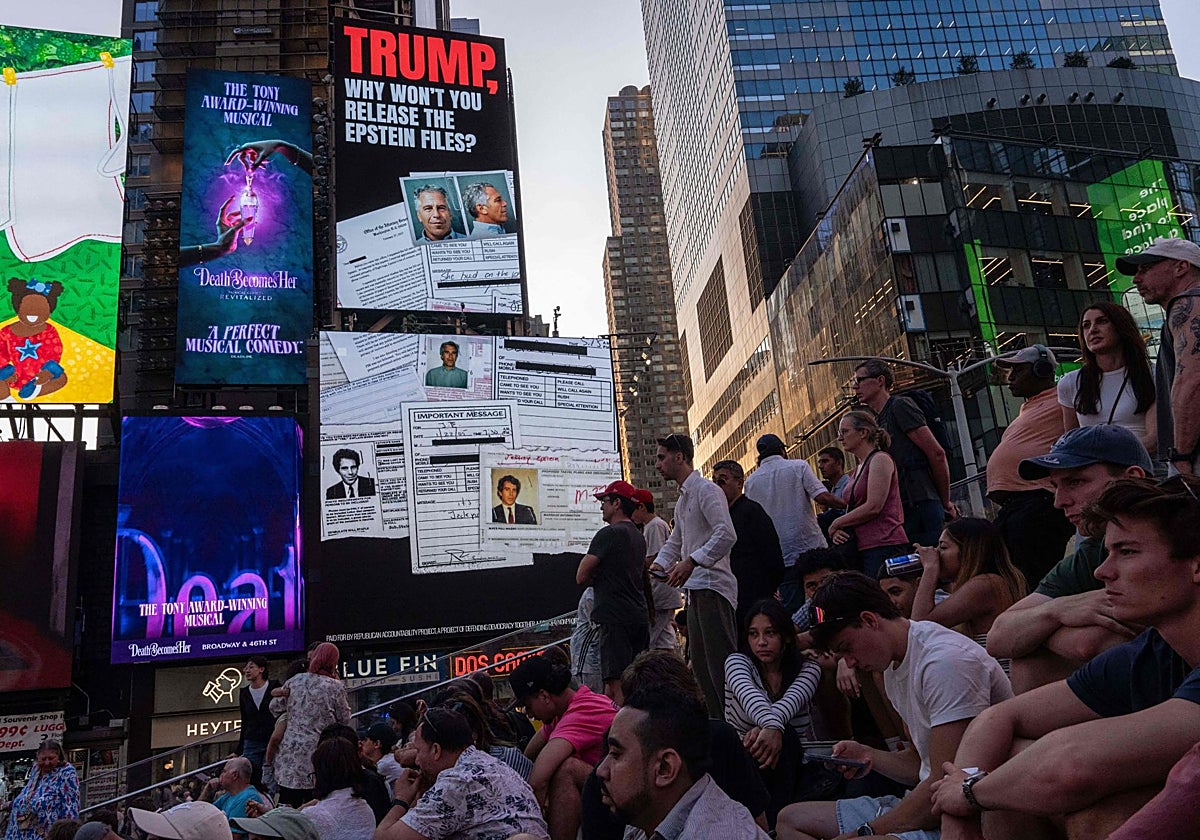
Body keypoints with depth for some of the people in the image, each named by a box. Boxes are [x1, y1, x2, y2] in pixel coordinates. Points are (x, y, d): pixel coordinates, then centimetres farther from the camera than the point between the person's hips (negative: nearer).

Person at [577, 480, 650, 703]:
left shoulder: (609, 533, -9)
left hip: (615, 618, -9)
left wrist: (595, 580, 9)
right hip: (640, 616, 9)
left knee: (616, 684, -10)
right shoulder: (639, 536, 18)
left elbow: (581, 577, -11)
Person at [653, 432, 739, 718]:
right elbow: (675, 542, 30)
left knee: (721, 661, -11)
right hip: (695, 588, 10)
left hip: (712, 585, -10)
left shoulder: (706, 490, -9)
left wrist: (692, 561, -24)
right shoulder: (682, 499, 22)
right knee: (700, 663, 12)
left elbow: (726, 534, -22)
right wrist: (655, 567, 17)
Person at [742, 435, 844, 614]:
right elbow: (822, 497, -12)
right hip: (811, 547, -2)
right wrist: (847, 504, 2)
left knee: (792, 610, 2)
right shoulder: (799, 467, 0)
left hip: (782, 558, 2)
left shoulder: (751, 482, 8)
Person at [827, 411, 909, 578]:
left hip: (884, 546, -8)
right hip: (863, 549, 8)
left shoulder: (880, 459, -4)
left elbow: (873, 507, -14)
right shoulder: (856, 471, 22)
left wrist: (835, 524, -4)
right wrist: (838, 532, 0)